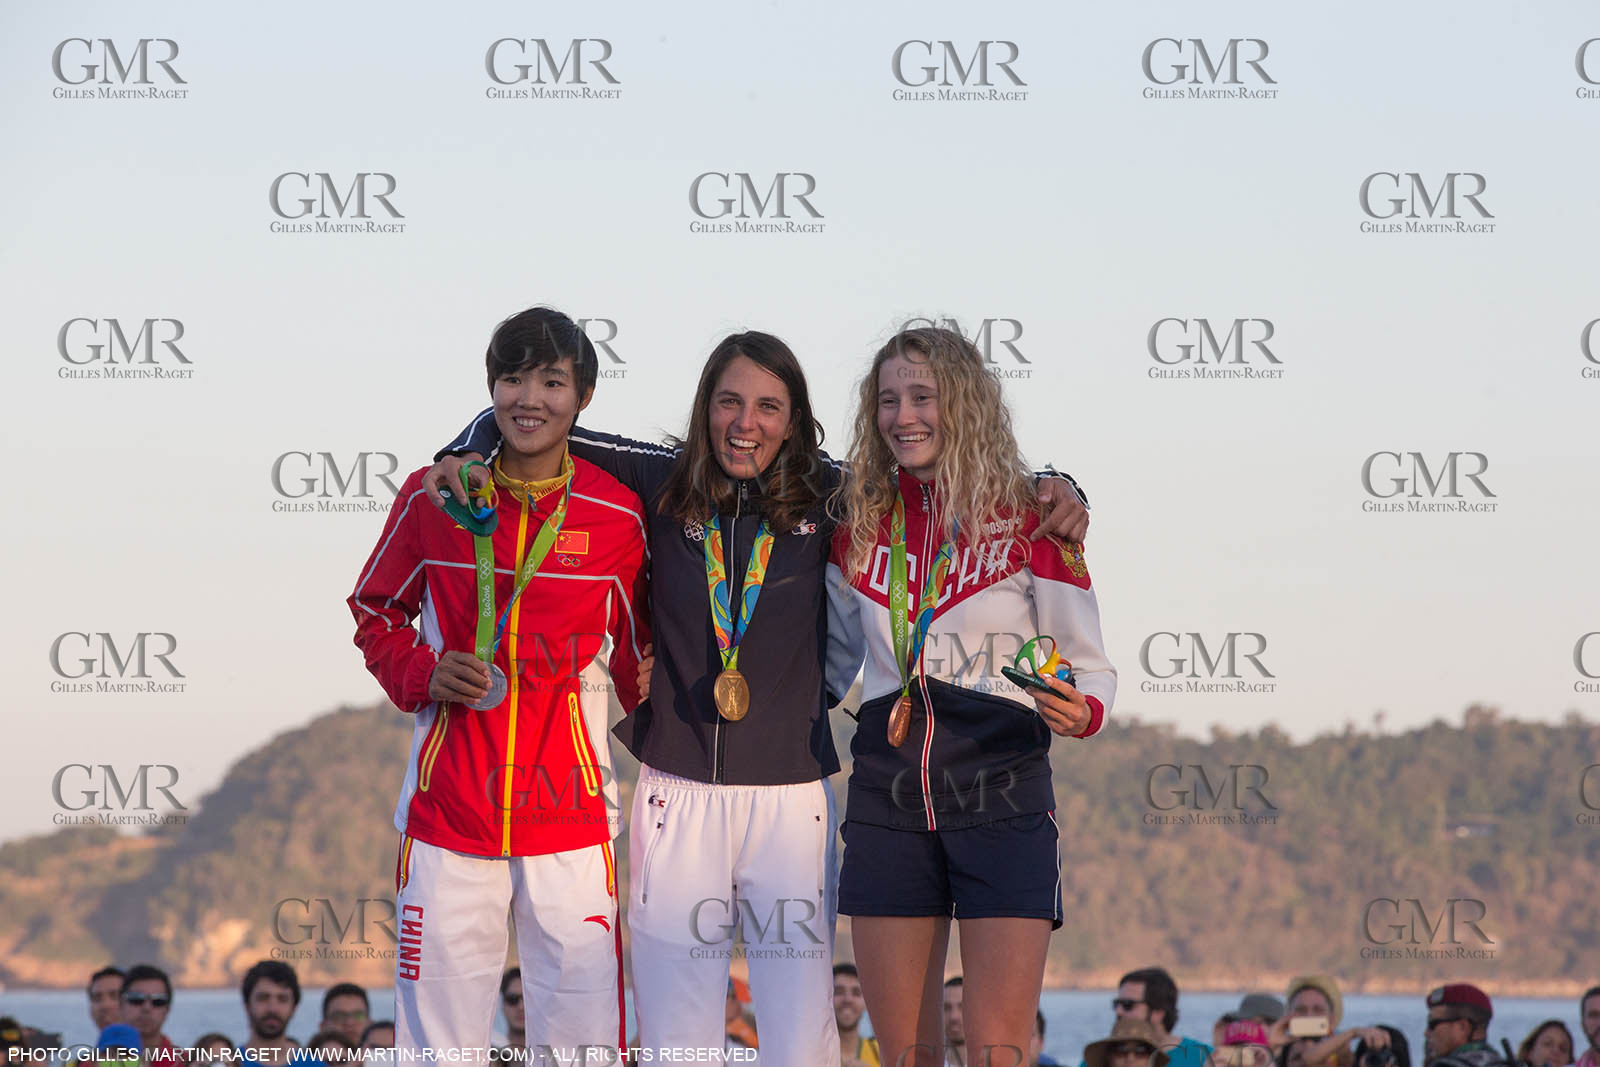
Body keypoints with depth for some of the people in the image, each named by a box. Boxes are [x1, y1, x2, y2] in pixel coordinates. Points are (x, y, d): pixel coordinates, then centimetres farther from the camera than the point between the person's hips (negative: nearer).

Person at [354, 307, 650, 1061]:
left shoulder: (617, 514, 1)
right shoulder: (433, 497, 2)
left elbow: (638, 658, 13)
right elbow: (374, 610, 15)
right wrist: (421, 674, -3)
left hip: (569, 819, 0)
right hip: (447, 808, 0)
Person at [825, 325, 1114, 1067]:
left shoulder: (1029, 521, -1)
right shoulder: (858, 526, 10)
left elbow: (1090, 665, 1)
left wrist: (1081, 711, -19)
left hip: (1001, 794, -4)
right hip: (888, 800, 4)